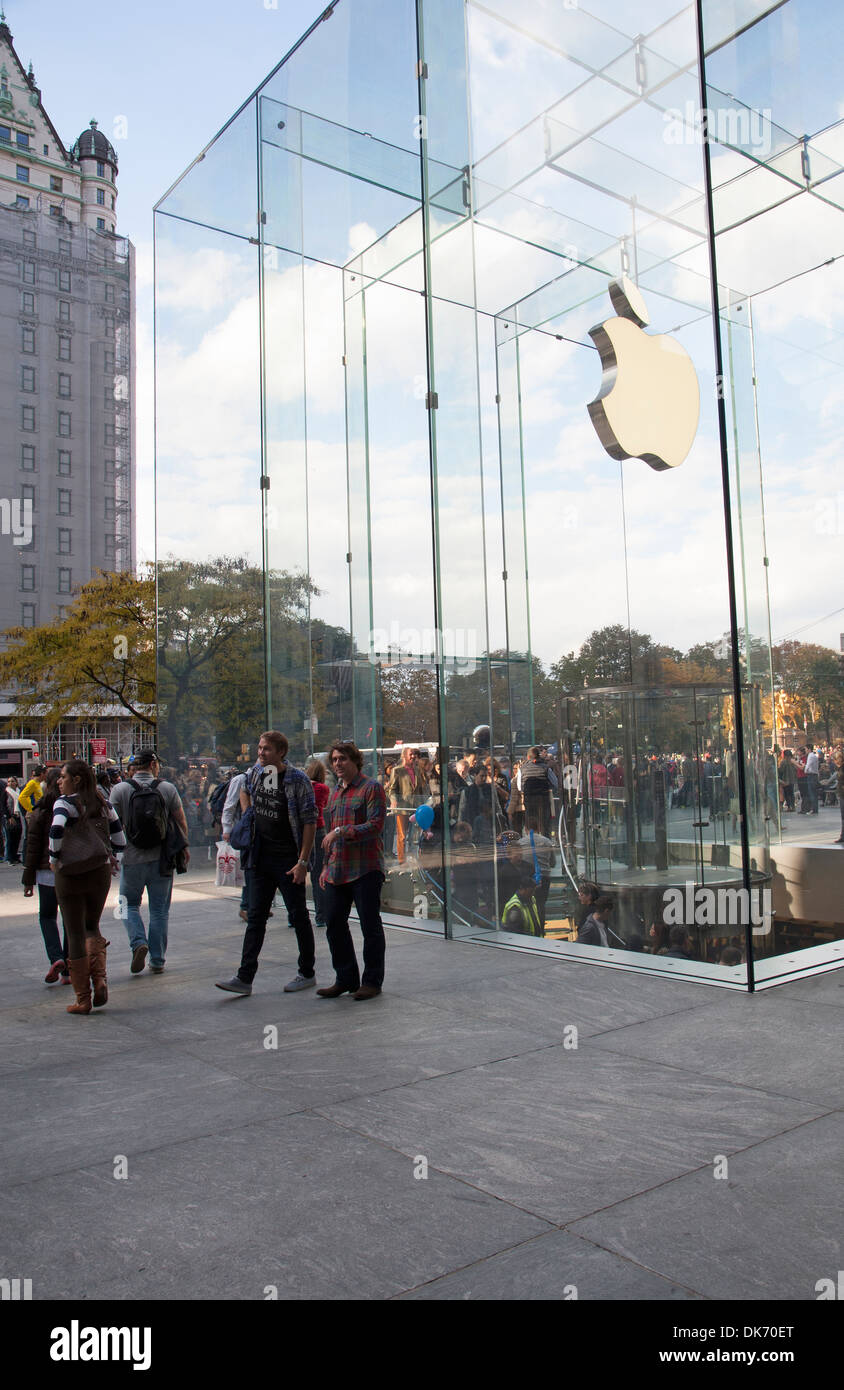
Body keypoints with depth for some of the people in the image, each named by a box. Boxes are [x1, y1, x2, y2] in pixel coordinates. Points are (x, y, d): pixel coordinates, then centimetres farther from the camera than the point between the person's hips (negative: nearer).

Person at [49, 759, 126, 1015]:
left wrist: (54, 859, -11)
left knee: (76, 935, 4)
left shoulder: (64, 802, -7)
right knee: (92, 927, 22)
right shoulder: (104, 804, 9)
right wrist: (114, 863, 15)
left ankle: (83, 999, 9)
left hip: (70, 874, -4)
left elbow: (57, 829, -24)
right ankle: (100, 978, 0)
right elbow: (120, 838, 10)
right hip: (101, 872, 5)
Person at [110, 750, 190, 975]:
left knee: (130, 904, 17)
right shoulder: (167, 789, -3)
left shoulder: (120, 790, -5)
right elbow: (181, 822, 2)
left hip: (132, 858, -1)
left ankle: (138, 943, -6)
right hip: (162, 859, 1)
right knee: (159, 910, 10)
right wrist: (184, 847, 17)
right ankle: (157, 961, 13)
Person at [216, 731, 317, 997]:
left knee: (299, 916, 6)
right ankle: (244, 977, 8)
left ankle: (307, 973, 19)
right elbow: (244, 790, 28)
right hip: (260, 858, 6)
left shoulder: (297, 780, -14)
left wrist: (303, 862, -17)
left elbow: (309, 822, -13)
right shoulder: (256, 772, 3)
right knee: (255, 917, 6)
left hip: (288, 860, -6)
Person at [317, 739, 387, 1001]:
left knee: (370, 925, 1)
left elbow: (375, 826, -15)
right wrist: (326, 866, 21)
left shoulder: (371, 788, -5)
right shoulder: (335, 792, 18)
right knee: (334, 923, 8)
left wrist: (340, 832, -21)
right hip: (337, 870, 7)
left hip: (365, 869, -7)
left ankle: (372, 981, 13)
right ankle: (345, 979, 21)